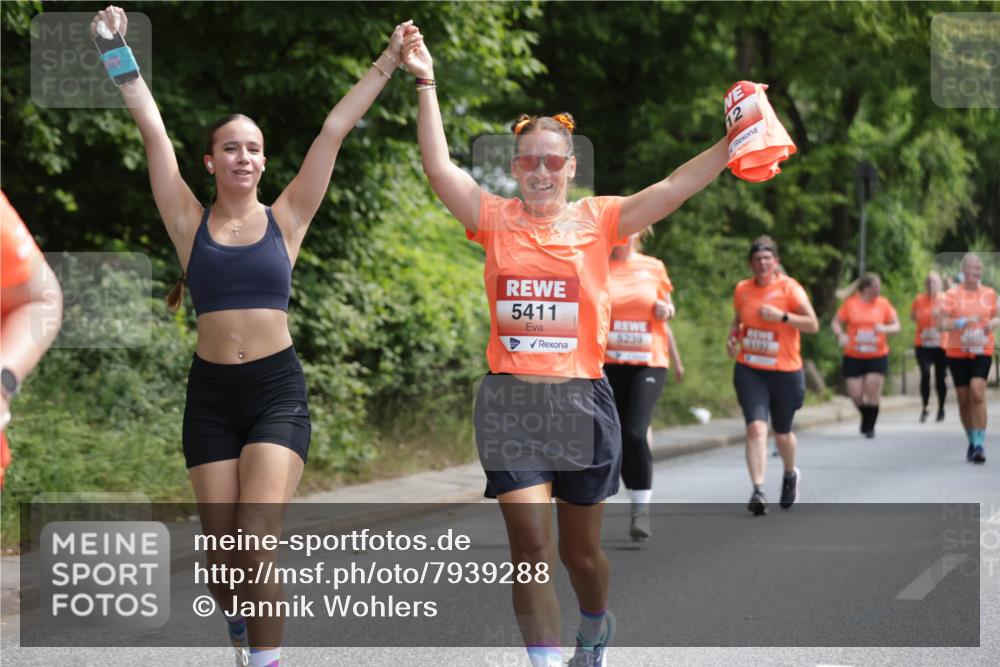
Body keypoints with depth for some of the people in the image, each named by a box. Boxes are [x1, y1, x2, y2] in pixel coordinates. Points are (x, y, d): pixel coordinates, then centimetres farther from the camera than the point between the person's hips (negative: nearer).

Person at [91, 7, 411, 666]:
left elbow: (334, 130, 2)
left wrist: (388, 63, 2)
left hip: (277, 389, -1)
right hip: (211, 394, 1)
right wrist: (118, 51, 2)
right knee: (221, 554, 4)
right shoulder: (191, 223, 4)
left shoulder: (285, 219, 4)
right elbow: (153, 128, 3)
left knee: (258, 541, -16)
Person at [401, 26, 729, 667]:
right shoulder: (497, 219, 3)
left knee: (582, 550, 16)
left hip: (581, 398, 1)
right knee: (532, 550, -6)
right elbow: (440, 167, -6)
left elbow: (675, 188, -6)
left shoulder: (598, 220, 1)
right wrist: (426, 84, -11)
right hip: (511, 402, 0)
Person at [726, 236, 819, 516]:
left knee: (782, 433, 13)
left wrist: (782, 316, -23)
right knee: (756, 427, -17)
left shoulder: (789, 288, -7)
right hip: (749, 370, 1)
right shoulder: (742, 289, 4)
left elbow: (813, 325, -10)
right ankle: (758, 490, -22)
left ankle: (790, 475, 44)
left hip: (785, 371, -1)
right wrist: (732, 338, 2)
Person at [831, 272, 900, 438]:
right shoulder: (850, 303, -2)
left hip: (877, 356, 0)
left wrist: (885, 328, -17)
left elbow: (896, 325, 4)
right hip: (853, 357, 0)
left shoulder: (883, 304, 1)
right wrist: (840, 334, -16)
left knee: (872, 392, -8)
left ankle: (869, 427, 8)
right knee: (855, 394, -1)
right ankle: (866, 417, 30)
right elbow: (836, 322, 5)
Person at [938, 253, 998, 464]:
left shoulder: (990, 294, 5)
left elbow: (995, 317, 19)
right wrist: (963, 322, -22)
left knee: (977, 393, -17)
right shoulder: (952, 294, -3)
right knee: (964, 399, 6)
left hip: (982, 352, 0)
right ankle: (972, 441, 24)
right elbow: (942, 323, -6)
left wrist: (993, 323, -4)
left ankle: (980, 444, -16)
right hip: (957, 353, 0)